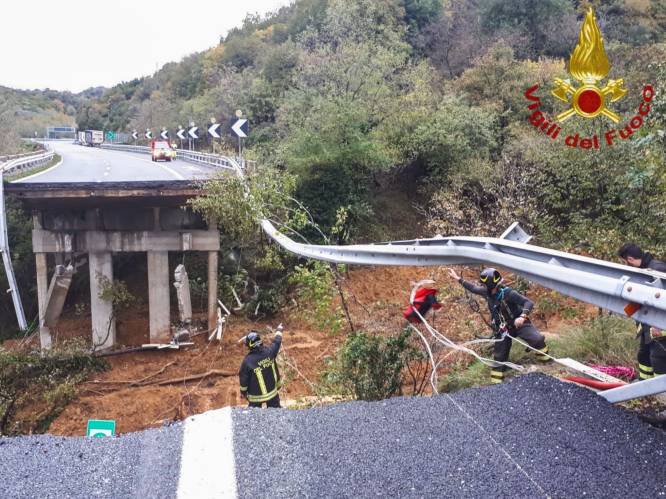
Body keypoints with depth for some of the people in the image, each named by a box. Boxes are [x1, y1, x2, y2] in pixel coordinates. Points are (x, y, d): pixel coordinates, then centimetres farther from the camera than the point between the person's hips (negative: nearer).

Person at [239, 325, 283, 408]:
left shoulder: (247, 361, -26)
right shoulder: (269, 352, -18)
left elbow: (243, 379, -14)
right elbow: (276, 343, 3)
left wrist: (243, 392, 5)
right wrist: (279, 331, 23)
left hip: (256, 395, -3)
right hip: (272, 391, 3)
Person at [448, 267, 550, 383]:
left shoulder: (508, 293, -28)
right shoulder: (486, 292, -10)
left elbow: (528, 303, -30)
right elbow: (473, 288, 9)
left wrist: (523, 317, -46)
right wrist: (458, 278, 9)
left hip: (518, 324, -5)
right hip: (502, 329, 5)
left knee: (537, 339, -23)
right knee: (499, 355, 9)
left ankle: (545, 358, 8)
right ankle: (496, 381, 24)